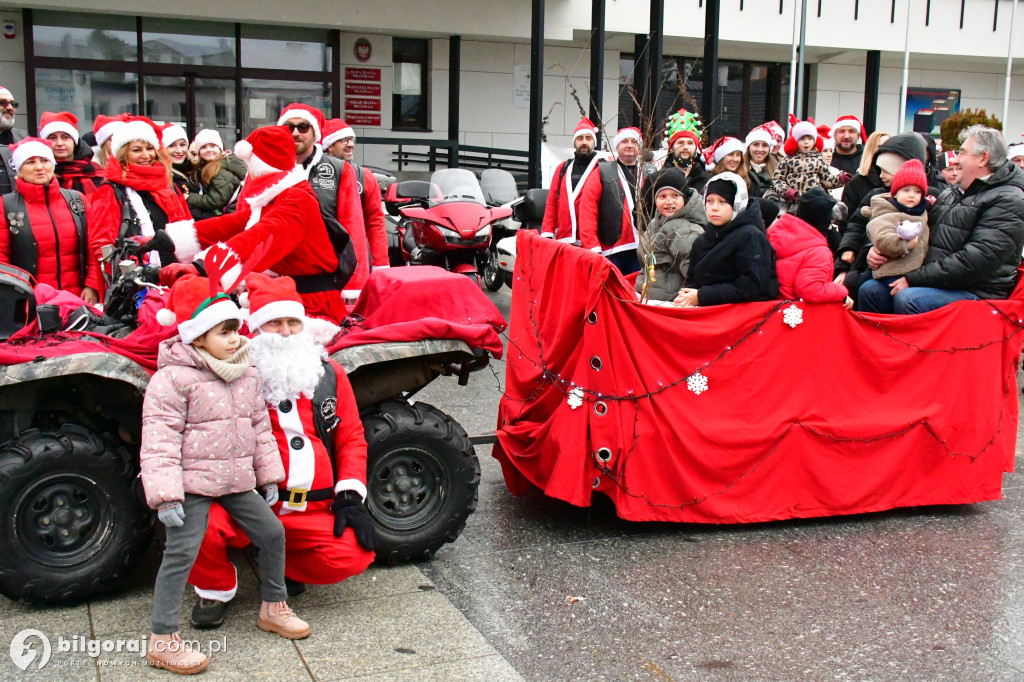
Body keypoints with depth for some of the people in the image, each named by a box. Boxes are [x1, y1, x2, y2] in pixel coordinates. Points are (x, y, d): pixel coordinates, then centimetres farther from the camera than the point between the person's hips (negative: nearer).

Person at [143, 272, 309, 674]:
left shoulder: (246, 373, 8)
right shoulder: (172, 379, -14)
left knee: (271, 531, 9)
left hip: (237, 481, 7)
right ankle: (162, 639, 0)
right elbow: (159, 439, -17)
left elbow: (260, 426, 17)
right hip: (193, 483, -7)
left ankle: (273, 607, 29)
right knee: (182, 551, -10)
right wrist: (165, 494, -23)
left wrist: (269, 475, 17)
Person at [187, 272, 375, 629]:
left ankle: (284, 566, 13)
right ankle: (215, 589, 6)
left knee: (353, 555, -21)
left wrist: (350, 497, 0)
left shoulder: (330, 375, 10)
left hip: (313, 512, 2)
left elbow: (351, 438, 12)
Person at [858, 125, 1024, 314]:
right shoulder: (950, 196, 20)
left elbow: (976, 260, -21)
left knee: (907, 299, -32)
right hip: (935, 282, 8)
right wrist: (880, 250, 2)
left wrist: (914, 279, -22)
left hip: (976, 292, -8)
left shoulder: (1008, 201, -9)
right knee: (870, 291, -7)